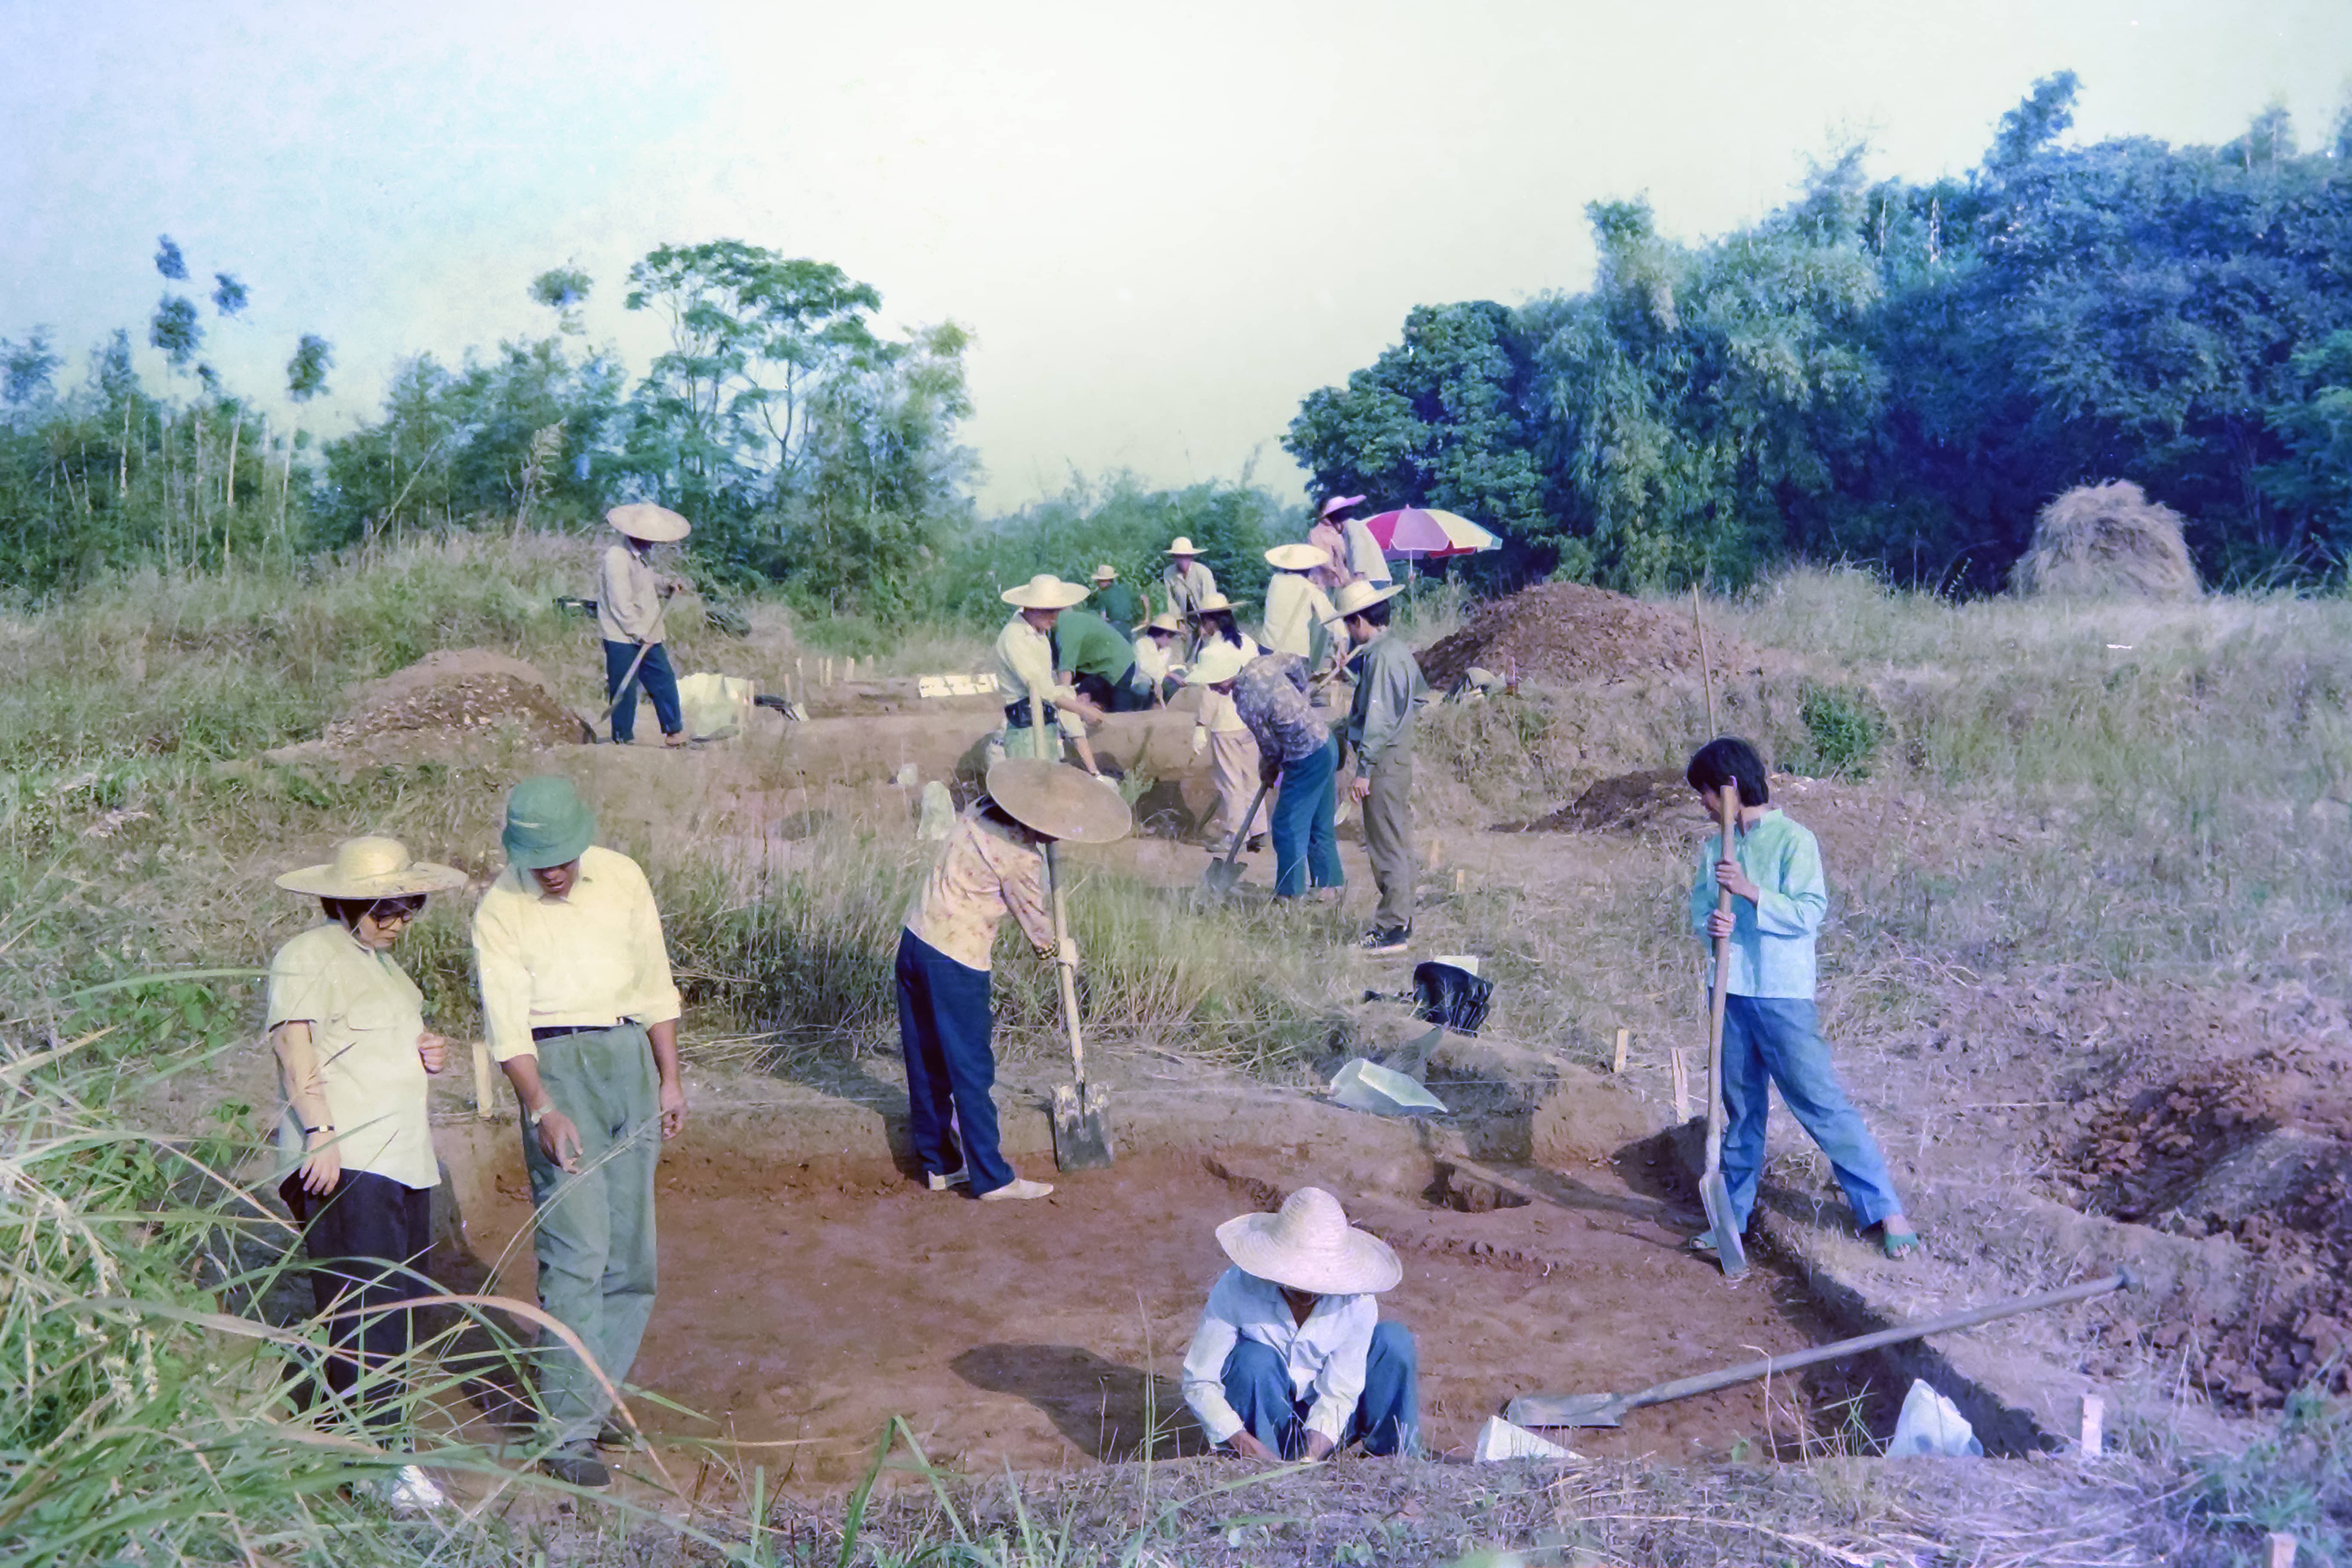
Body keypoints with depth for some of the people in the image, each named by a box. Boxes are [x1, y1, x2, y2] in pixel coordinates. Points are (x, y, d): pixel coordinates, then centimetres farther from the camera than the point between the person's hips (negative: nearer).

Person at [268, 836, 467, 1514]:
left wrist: (427, 1050, 12)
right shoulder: (307, 958, -3)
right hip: (344, 1161, -9)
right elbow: (297, 1051, -12)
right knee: (365, 1309, -12)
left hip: (404, 1157, 9)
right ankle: (384, 1457, -11)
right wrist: (322, 1133, -23)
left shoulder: (382, 963, 24)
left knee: (400, 1301, 7)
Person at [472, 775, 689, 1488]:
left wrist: (669, 1080, 11)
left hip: (630, 1056, 4)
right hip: (555, 1066, -4)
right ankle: (567, 1434, -8)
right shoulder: (498, 912, -4)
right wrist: (543, 1111, -21)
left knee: (630, 1254, 5)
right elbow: (507, 1027, -10)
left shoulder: (622, 878, 6)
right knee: (576, 1251, -12)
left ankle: (593, 1402, 18)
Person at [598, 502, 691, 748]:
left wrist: (666, 588, 11)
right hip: (622, 638, -9)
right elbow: (621, 604, -21)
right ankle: (623, 738, 10)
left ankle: (675, 733, 22)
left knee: (664, 680, 11)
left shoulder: (643, 554, 10)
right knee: (625, 690, -2)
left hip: (646, 636, 9)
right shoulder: (617, 557, -19)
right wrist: (640, 634, -18)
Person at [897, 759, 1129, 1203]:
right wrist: (1062, 953, 15)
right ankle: (991, 1178, 11)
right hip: (956, 963, -8)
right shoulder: (1020, 860, -20)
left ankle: (938, 1165, 27)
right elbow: (1038, 925, -5)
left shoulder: (982, 809, 2)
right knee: (971, 1071, 2)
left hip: (915, 938, 8)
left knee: (927, 1065, 15)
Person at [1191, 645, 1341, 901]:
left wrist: (1268, 771, 10)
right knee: (1320, 826, 18)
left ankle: (1290, 895, 9)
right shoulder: (1260, 664, -1)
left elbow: (1270, 747, -10)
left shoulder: (1246, 704, -22)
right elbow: (1296, 662, 17)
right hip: (1327, 743, 9)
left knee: (1288, 829, 1)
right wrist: (1300, 695, 29)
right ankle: (1331, 886, 26)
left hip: (1308, 761, -9)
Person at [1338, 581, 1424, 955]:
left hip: (1384, 762, -10)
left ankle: (1393, 929, -1)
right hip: (1400, 759, 10)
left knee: (1387, 847, -6)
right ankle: (1401, 921, 23)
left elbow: (1379, 718, -21)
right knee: (1397, 844, 15)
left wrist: (1364, 770, -19)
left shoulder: (1381, 657, -17)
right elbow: (1422, 696, 22)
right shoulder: (1398, 649, 13)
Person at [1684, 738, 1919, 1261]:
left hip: (1783, 996, -6)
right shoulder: (1715, 847, 10)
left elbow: (1809, 913, -16)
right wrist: (1708, 924, -11)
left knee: (1822, 1103, -7)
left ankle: (1885, 1210, -1)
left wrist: (1750, 891, -25)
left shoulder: (1794, 840, -9)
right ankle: (1733, 1213, 24)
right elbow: (1698, 905, 12)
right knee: (1741, 1108, 15)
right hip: (1730, 994, 6)